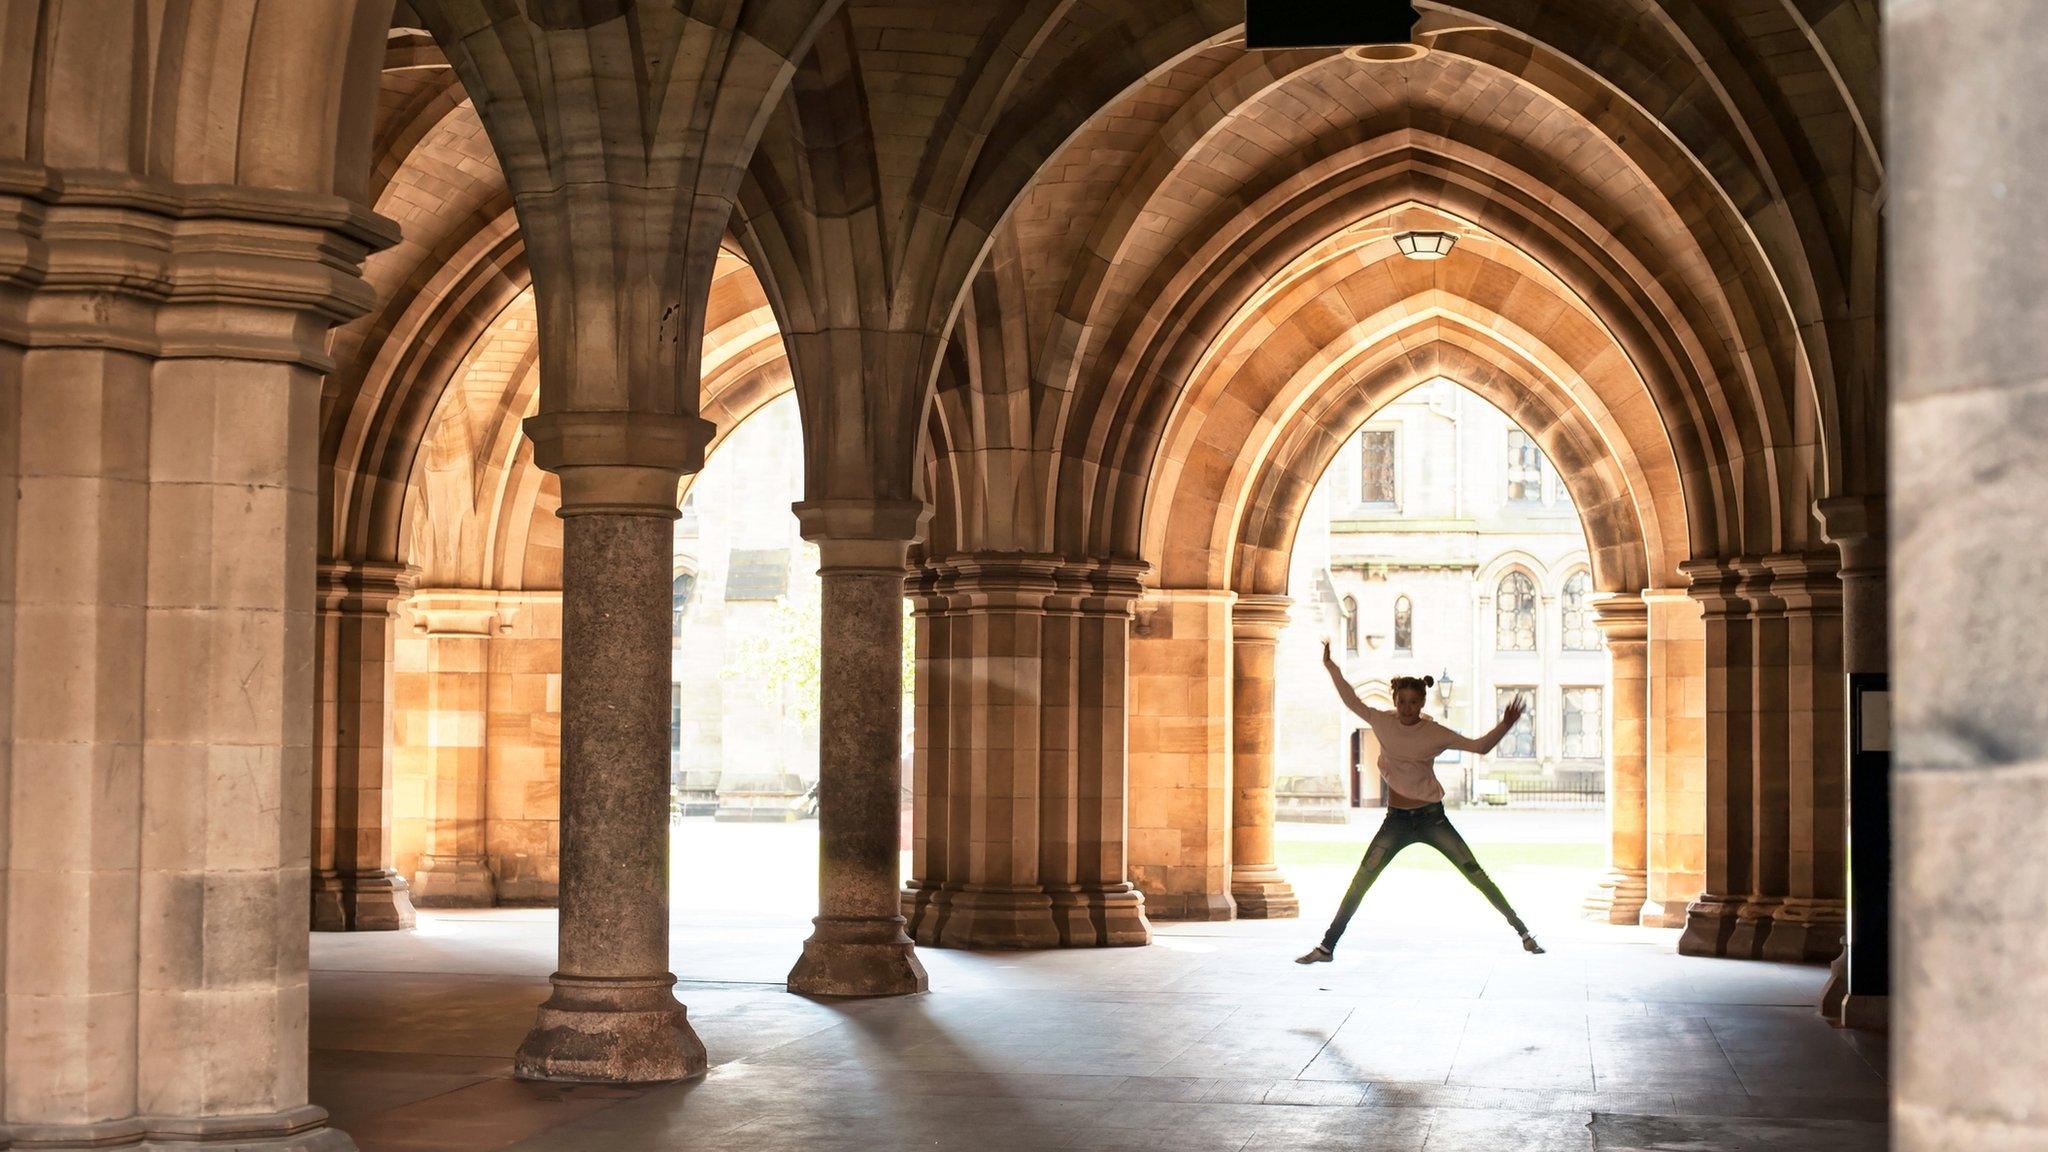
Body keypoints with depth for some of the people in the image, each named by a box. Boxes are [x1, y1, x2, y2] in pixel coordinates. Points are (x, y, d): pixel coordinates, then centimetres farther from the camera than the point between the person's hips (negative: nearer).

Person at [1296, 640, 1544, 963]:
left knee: (1476, 875, -3)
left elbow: (1480, 746, -4)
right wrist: (1331, 667, 10)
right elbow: (1352, 701, 12)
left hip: (1431, 817, -1)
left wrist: (1504, 726, -20)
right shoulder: (1383, 722, -1)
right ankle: (1327, 947, -3)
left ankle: (1522, 931, 7)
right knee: (1360, 882, -7)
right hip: (1396, 820, 1)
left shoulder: (1435, 733, -6)